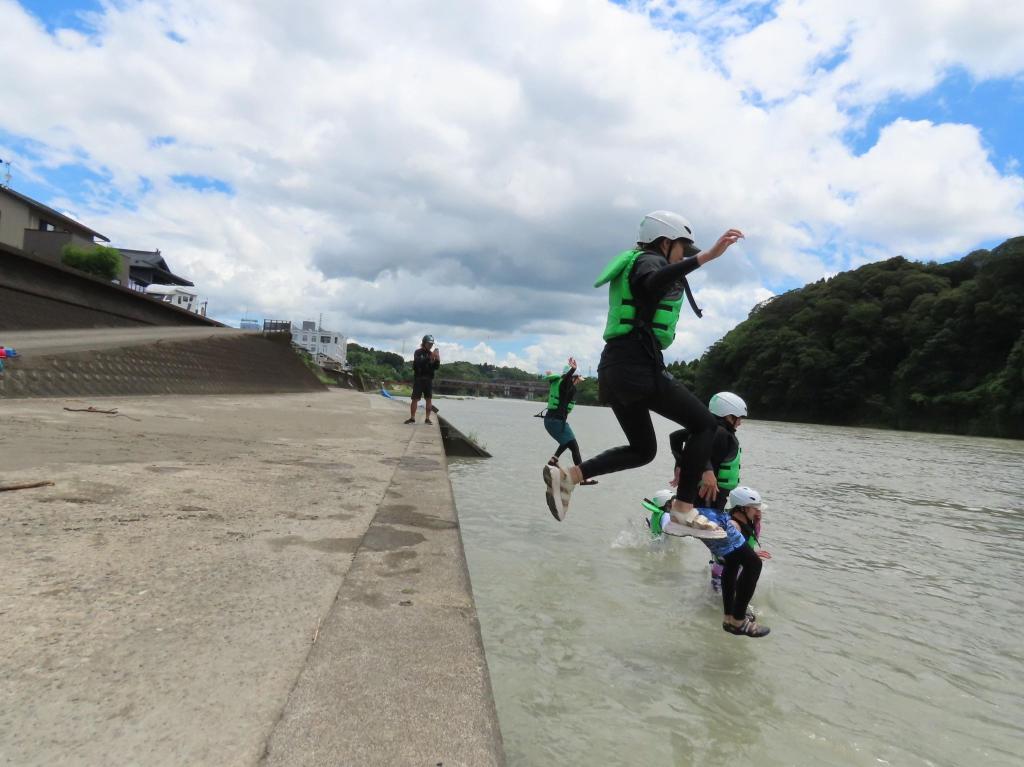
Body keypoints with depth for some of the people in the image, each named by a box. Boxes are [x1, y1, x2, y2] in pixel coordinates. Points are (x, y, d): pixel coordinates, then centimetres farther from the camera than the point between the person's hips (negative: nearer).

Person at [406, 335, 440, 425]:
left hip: (429, 379, 3)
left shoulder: (432, 353, 9)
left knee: (429, 399, 2)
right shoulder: (418, 352, -2)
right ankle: (412, 418, 3)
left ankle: (428, 418, 7)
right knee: (415, 399, -4)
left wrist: (437, 360, -12)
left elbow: (436, 367, 7)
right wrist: (429, 358, -29)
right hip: (418, 378, -3)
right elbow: (418, 362, -19)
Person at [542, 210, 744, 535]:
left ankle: (567, 475, 6)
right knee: (706, 425, 0)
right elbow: (654, 282, -28)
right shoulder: (650, 261, -3)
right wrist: (706, 256, -37)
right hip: (638, 366, -10)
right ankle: (683, 513, -7)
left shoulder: (633, 265, 26)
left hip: (614, 368, 10)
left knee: (642, 450, 17)